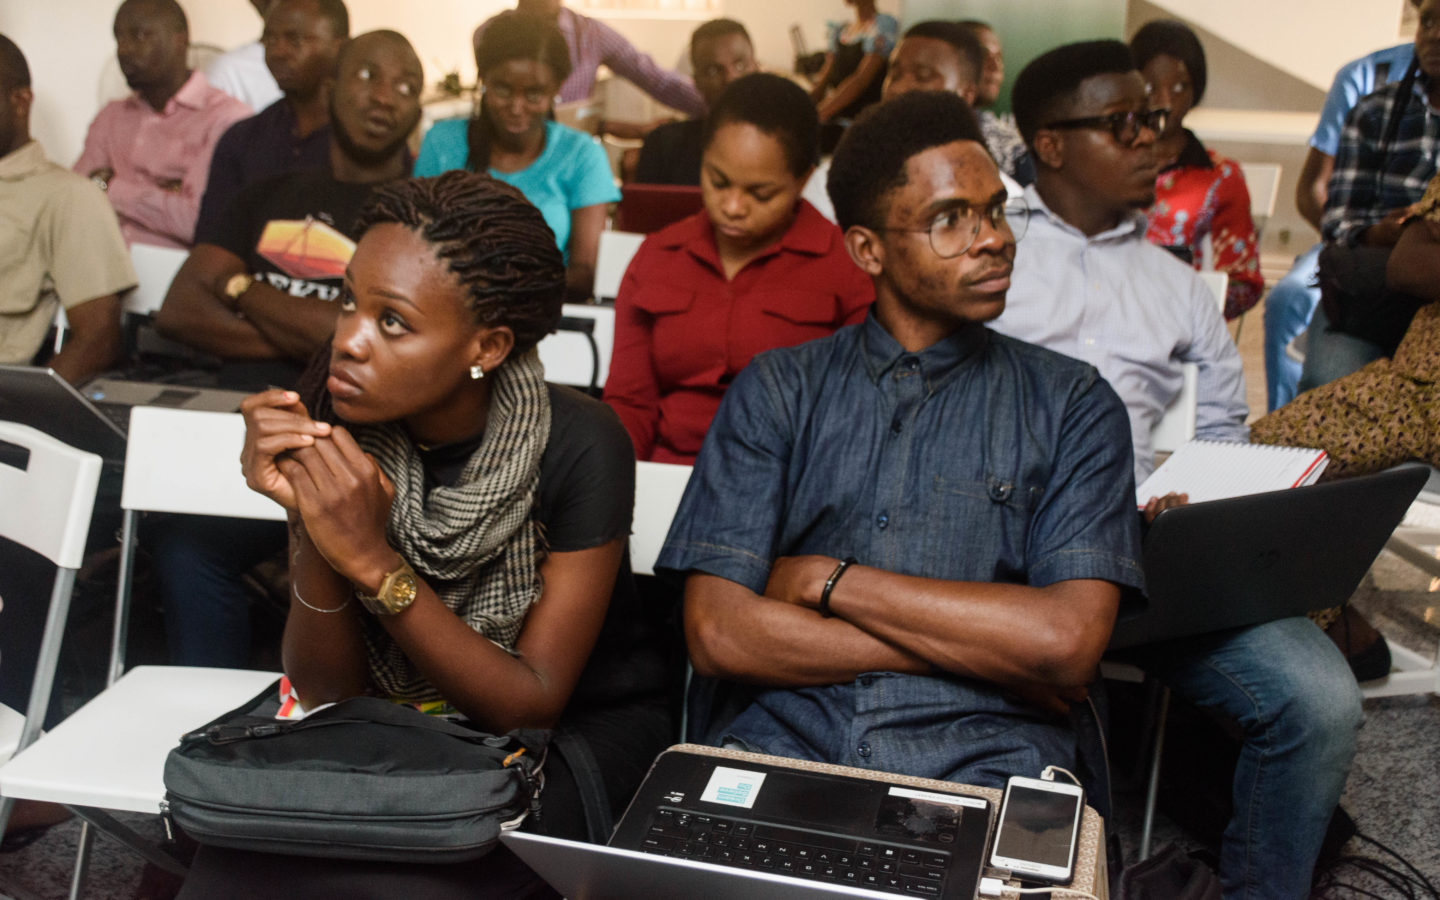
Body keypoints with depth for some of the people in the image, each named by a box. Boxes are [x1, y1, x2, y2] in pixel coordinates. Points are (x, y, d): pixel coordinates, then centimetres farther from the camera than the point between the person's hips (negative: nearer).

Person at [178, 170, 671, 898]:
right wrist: (311, 526, -26)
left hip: (579, 734, -3)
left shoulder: (577, 448, -22)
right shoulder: (333, 420, -11)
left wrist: (374, 562, -29)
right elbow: (325, 689, -8)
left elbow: (533, 704, -17)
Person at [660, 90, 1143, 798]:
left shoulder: (1071, 403, 10)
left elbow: (1068, 643, -4)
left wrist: (827, 579, -3)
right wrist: (986, 649, -3)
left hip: (983, 766, 0)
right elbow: (717, 634, 0)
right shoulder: (776, 389, 11)